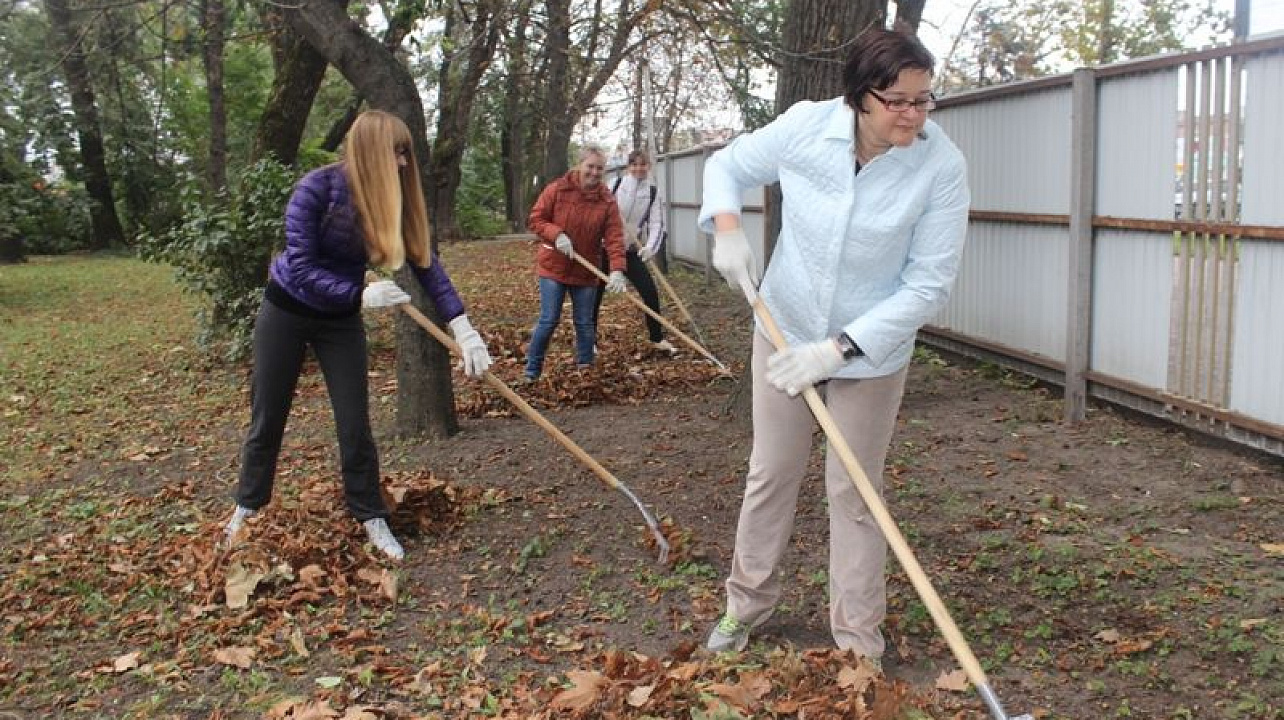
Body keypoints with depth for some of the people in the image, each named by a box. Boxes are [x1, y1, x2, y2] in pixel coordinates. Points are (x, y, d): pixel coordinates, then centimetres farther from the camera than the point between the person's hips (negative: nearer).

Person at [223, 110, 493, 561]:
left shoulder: (394, 199, -12)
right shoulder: (316, 189, -25)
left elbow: (425, 263, -15)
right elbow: (300, 269, -28)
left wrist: (462, 327, -24)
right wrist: (361, 295, -38)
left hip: (341, 319, 3)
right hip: (287, 312, -3)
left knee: (355, 424, 0)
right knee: (267, 419, 10)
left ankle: (371, 516, 14)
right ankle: (248, 506, 30)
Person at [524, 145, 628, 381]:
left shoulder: (607, 201, -5)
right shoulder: (557, 190, -8)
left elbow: (615, 237, -12)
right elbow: (535, 220, -5)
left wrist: (617, 270, -26)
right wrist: (556, 235, -23)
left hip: (586, 272, 2)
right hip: (553, 267, -2)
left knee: (585, 324, 10)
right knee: (549, 321, -4)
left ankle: (585, 369, 26)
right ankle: (531, 371, 9)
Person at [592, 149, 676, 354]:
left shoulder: (653, 192, 0)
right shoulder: (616, 184, -6)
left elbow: (656, 223, -9)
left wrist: (650, 247, -24)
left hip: (630, 250, 2)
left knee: (650, 291, -2)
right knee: (595, 293, 2)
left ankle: (657, 338, 15)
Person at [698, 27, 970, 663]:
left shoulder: (941, 166, -21)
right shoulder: (805, 125, -16)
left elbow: (929, 284, -20)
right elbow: (726, 167, 2)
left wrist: (838, 348, -26)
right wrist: (726, 229, -19)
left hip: (873, 352, -2)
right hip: (784, 330, 2)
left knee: (853, 493, 6)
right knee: (770, 473, 15)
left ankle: (858, 646, 22)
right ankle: (746, 604, 35)